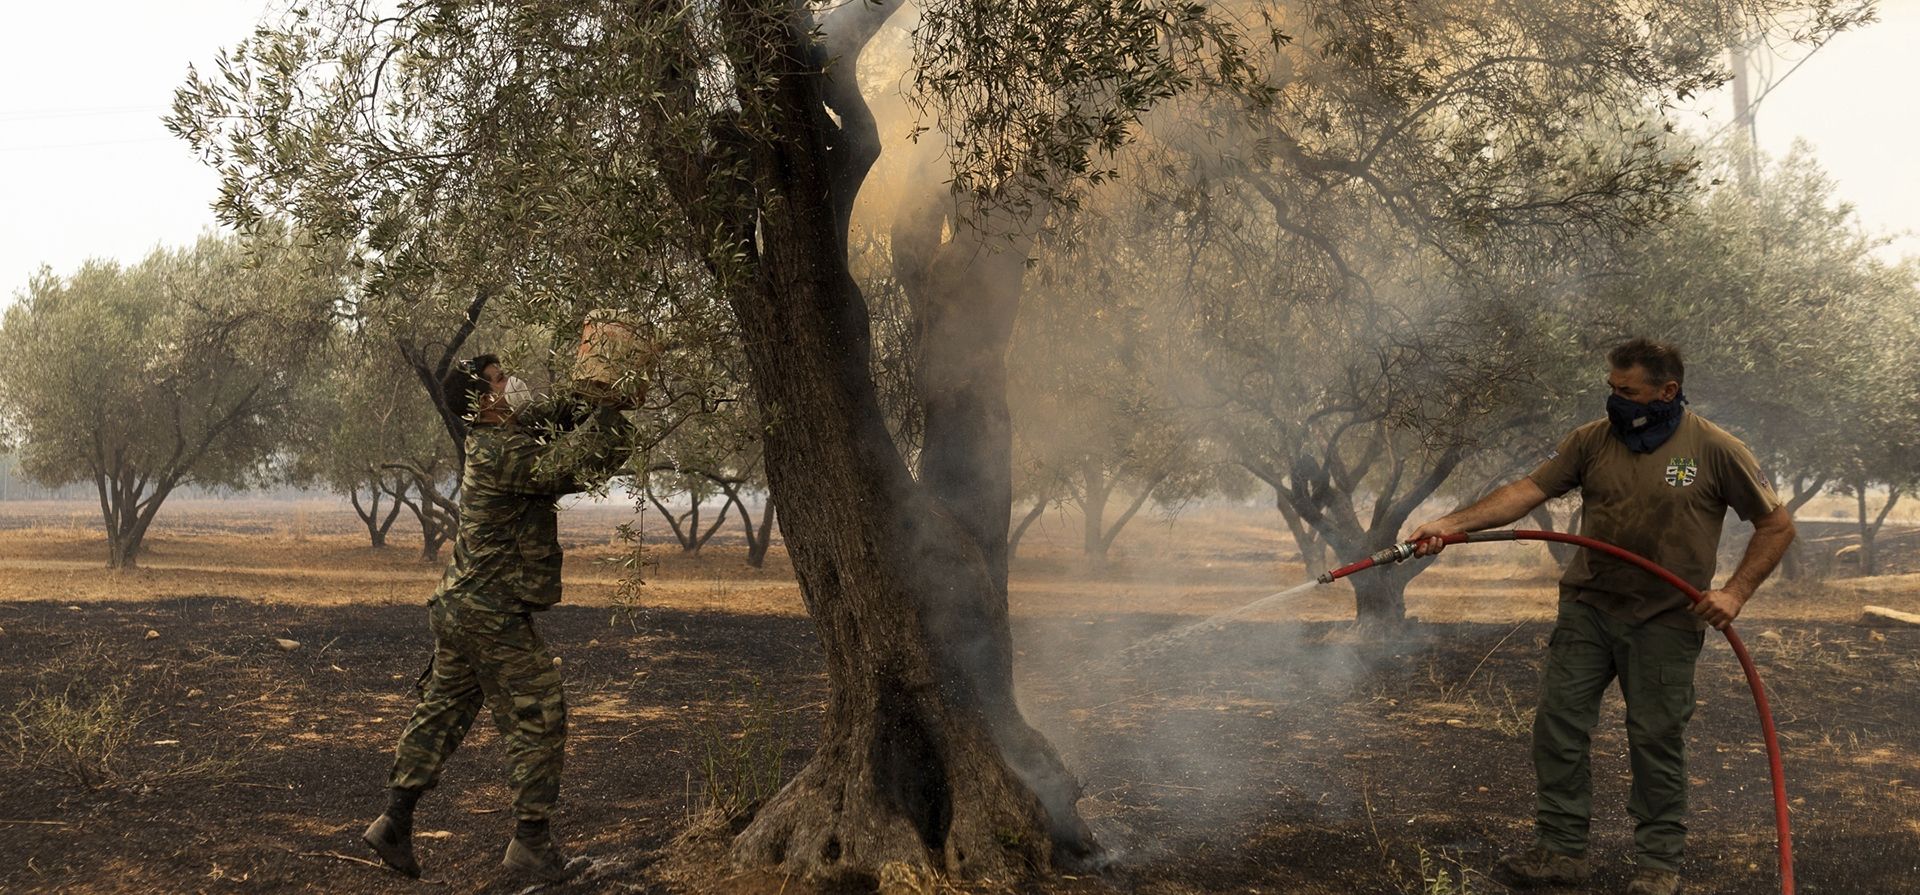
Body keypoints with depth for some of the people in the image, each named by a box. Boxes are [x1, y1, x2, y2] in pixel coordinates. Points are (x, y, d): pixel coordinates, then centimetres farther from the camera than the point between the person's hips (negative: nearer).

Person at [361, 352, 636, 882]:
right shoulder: (503, 453, -21)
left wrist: (591, 399, 2)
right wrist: (608, 410, -13)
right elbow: (583, 462, -25)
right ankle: (531, 845, 4)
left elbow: (548, 417, 20)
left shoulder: (501, 438, 9)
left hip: (459, 607, 10)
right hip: (493, 616, -10)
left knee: (442, 713, 15)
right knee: (537, 722, -1)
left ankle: (395, 823, 18)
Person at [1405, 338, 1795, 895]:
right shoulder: (1593, 440, 2)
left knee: (1656, 740, 2)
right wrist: (1451, 524, -16)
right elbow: (1529, 490, -5)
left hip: (1665, 622, -3)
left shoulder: (1715, 450, -6)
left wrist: (1735, 592, -10)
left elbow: (1778, 525, 1)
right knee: (1557, 723, 1)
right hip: (1586, 609, 3)